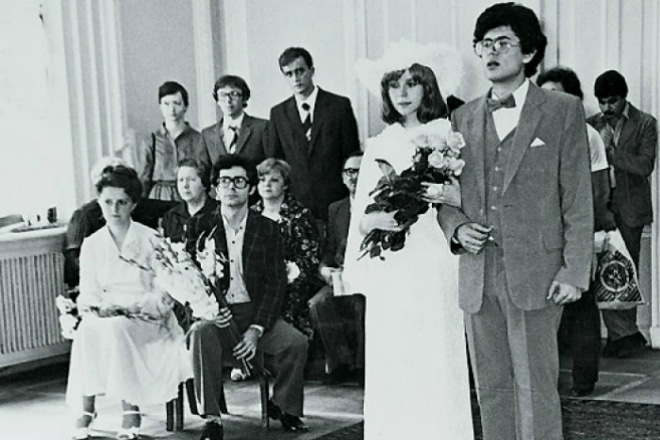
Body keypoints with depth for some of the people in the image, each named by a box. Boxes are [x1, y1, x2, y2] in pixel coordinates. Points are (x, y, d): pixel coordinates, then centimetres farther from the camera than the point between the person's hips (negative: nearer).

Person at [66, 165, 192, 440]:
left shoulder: (152, 240, 1)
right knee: (87, 331, -32)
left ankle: (131, 411, -25)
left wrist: (123, 306, -18)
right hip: (107, 320, 3)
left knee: (114, 329, -35)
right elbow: (88, 294, 8)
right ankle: (84, 412, -27)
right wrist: (96, 308, -16)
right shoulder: (91, 244, 12)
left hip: (147, 320, -2)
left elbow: (163, 296, -4)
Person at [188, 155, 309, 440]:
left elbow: (276, 283, 1)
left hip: (255, 312, 1)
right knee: (201, 335, -34)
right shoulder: (201, 227, 6)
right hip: (213, 313, -1)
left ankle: (283, 406, 3)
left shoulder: (267, 229, 7)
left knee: (296, 343, -22)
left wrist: (256, 329, -13)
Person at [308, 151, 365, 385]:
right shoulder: (335, 209, 19)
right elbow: (329, 250, 16)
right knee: (317, 304, -24)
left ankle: (364, 365, -14)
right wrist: (325, 269, -6)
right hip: (340, 278, 4)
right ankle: (341, 361, -7)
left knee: (362, 302, -34)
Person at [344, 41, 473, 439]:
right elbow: (362, 218, 11)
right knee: (391, 368, 4)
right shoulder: (378, 146, 13)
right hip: (389, 271, 3)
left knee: (436, 365, -3)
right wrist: (376, 219, -10)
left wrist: (447, 196, -23)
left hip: (434, 267, -3)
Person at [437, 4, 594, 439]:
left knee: (536, 388, -1)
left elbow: (578, 197, -1)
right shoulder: (464, 118, 13)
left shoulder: (563, 110, 2)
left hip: (535, 275, -4)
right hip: (477, 277, 4)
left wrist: (575, 270, -7)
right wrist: (456, 226, -4)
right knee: (490, 388, 10)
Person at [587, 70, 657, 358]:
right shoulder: (592, 124, 9)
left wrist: (610, 151, -16)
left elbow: (645, 165, -10)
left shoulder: (645, 124, 1)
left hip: (629, 208, -2)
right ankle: (626, 334, 2)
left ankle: (622, 333, 16)